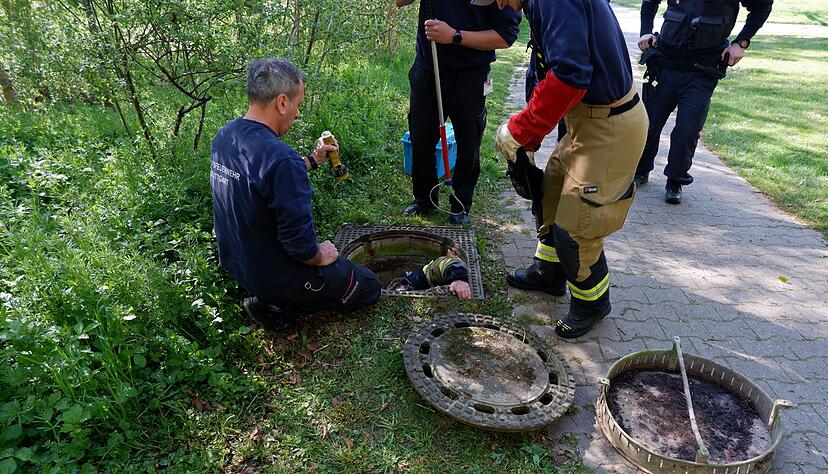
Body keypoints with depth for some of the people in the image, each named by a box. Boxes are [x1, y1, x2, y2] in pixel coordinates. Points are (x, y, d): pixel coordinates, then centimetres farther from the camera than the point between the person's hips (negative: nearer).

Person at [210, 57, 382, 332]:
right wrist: (319, 257, -8)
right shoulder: (282, 159, -32)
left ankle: (269, 298, 13)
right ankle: (274, 307, 0)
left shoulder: (224, 135, -4)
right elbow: (299, 243, -30)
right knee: (369, 288, 9)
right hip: (273, 275, -8)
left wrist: (312, 160, 10)